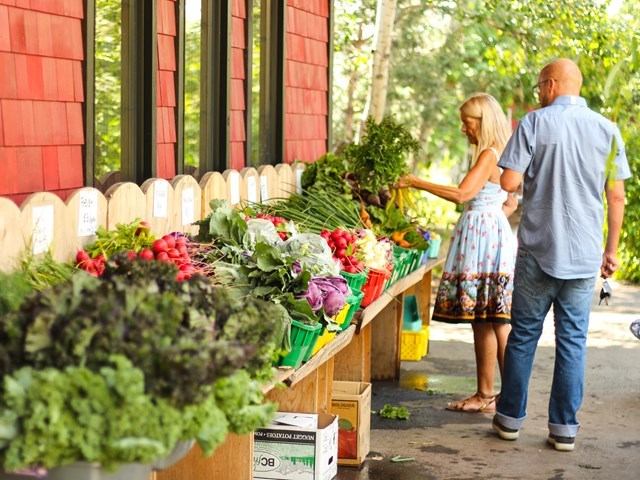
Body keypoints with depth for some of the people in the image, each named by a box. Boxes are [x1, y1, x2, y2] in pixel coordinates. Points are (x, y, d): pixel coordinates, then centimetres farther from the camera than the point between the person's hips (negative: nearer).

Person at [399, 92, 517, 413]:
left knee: (496, 322, -8)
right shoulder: (497, 156, 18)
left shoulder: (489, 155, -12)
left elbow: (462, 194, -23)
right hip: (488, 239, 10)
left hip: (484, 239, -10)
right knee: (482, 321, 11)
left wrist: (417, 183, -18)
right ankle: (485, 395, 16)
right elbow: (511, 204, 24)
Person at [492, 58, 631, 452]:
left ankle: (511, 418, 18)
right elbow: (617, 198, 4)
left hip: (538, 250, -2)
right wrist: (611, 250, 12)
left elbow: (509, 182, -10)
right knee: (573, 340, 7)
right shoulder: (606, 129, 3)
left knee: (524, 335, 10)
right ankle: (564, 428, 8)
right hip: (585, 254, 2)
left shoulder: (535, 123, -4)